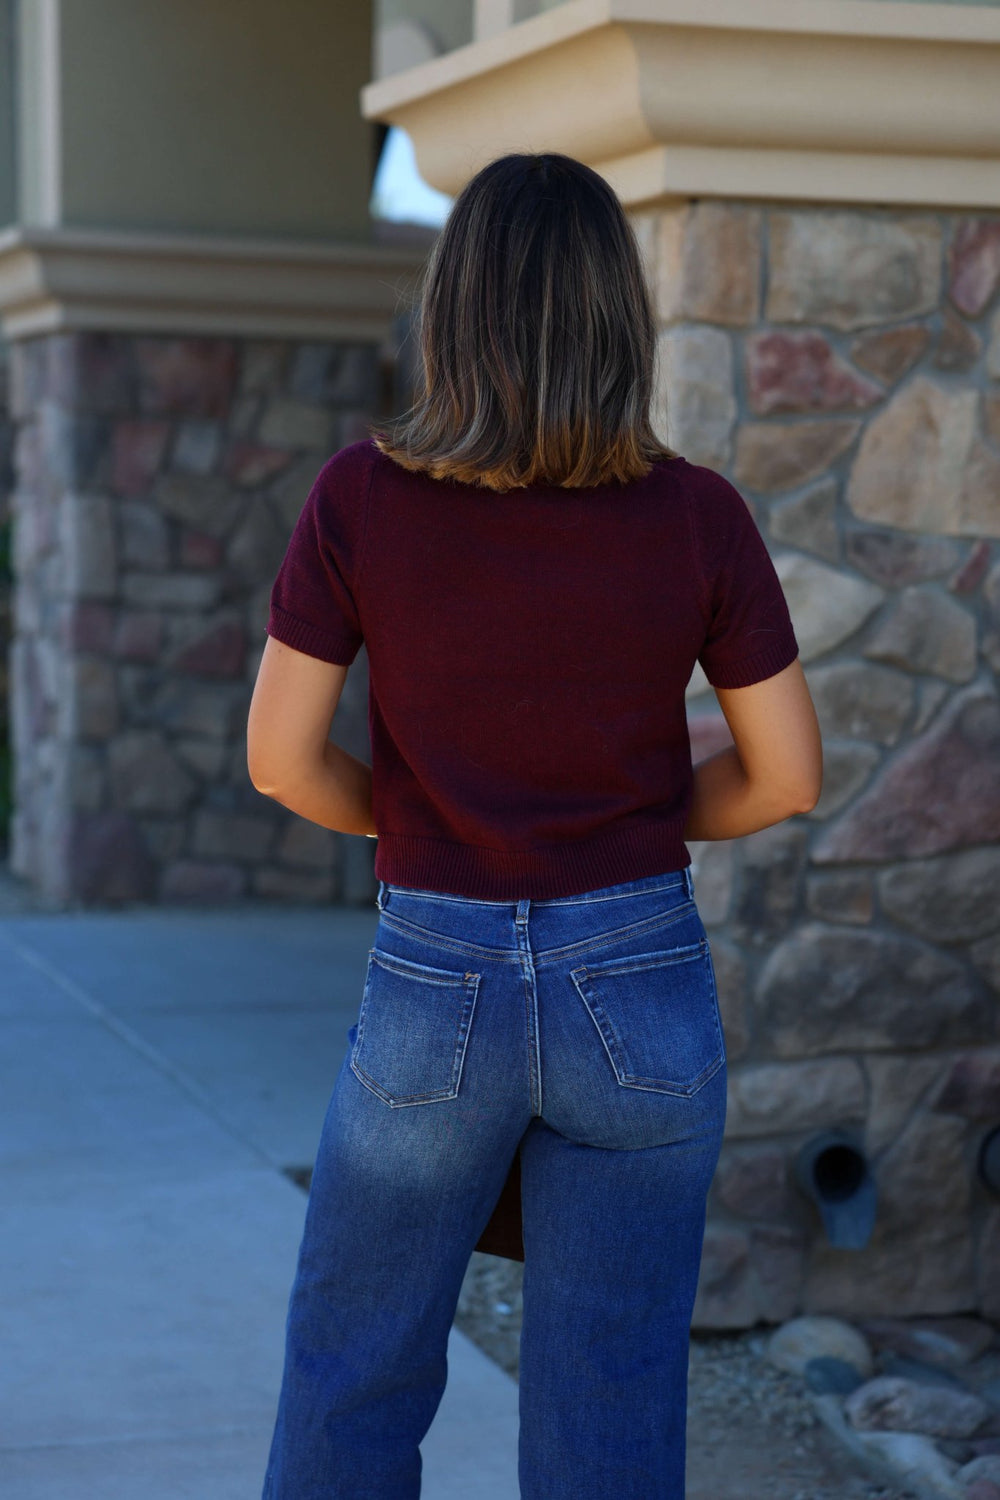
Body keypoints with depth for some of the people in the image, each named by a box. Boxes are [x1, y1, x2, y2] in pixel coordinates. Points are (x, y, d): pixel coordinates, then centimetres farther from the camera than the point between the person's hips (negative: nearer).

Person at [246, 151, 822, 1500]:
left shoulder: (361, 496, -9)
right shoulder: (699, 516, -7)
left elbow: (283, 758, -6)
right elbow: (786, 775, -2)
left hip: (436, 988, 0)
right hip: (641, 986, 1)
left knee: (352, 1381, 18)